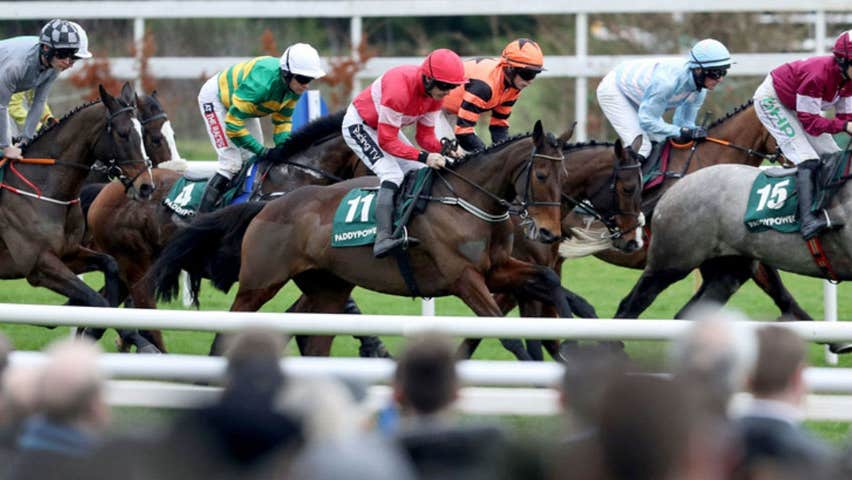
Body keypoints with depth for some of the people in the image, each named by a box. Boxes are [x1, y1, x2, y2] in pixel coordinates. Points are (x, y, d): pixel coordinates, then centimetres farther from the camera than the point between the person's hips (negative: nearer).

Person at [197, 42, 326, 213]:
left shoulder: (294, 87, -18)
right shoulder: (262, 83, -42)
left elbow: (283, 121, -4)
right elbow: (233, 124, -38)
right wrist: (260, 150, -34)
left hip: (241, 102, 8)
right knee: (232, 164, -16)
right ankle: (202, 216, -13)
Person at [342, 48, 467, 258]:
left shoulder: (435, 93, -12)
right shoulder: (399, 89, -37)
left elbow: (425, 136, -5)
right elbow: (387, 141, -34)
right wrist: (424, 157, -43)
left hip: (387, 127, 10)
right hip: (359, 125, -10)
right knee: (392, 174, -27)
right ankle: (383, 238, -41)